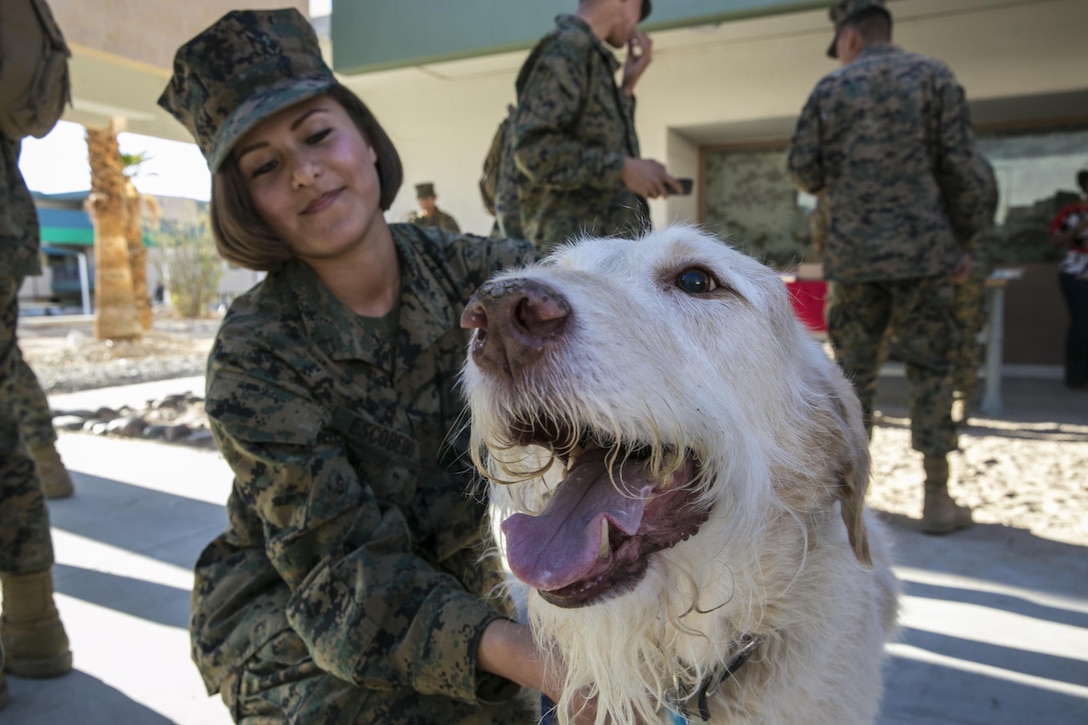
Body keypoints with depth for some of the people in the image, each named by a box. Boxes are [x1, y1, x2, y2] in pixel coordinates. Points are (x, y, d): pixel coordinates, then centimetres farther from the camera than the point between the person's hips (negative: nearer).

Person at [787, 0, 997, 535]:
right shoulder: (933, 76, 5)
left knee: (854, 370, 8)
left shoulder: (830, 90, 6)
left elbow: (805, 173, 5)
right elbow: (961, 166, 0)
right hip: (923, 250, 0)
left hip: (852, 254, 1)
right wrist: (964, 239, 7)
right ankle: (938, 499, 7)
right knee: (930, 371, 4)